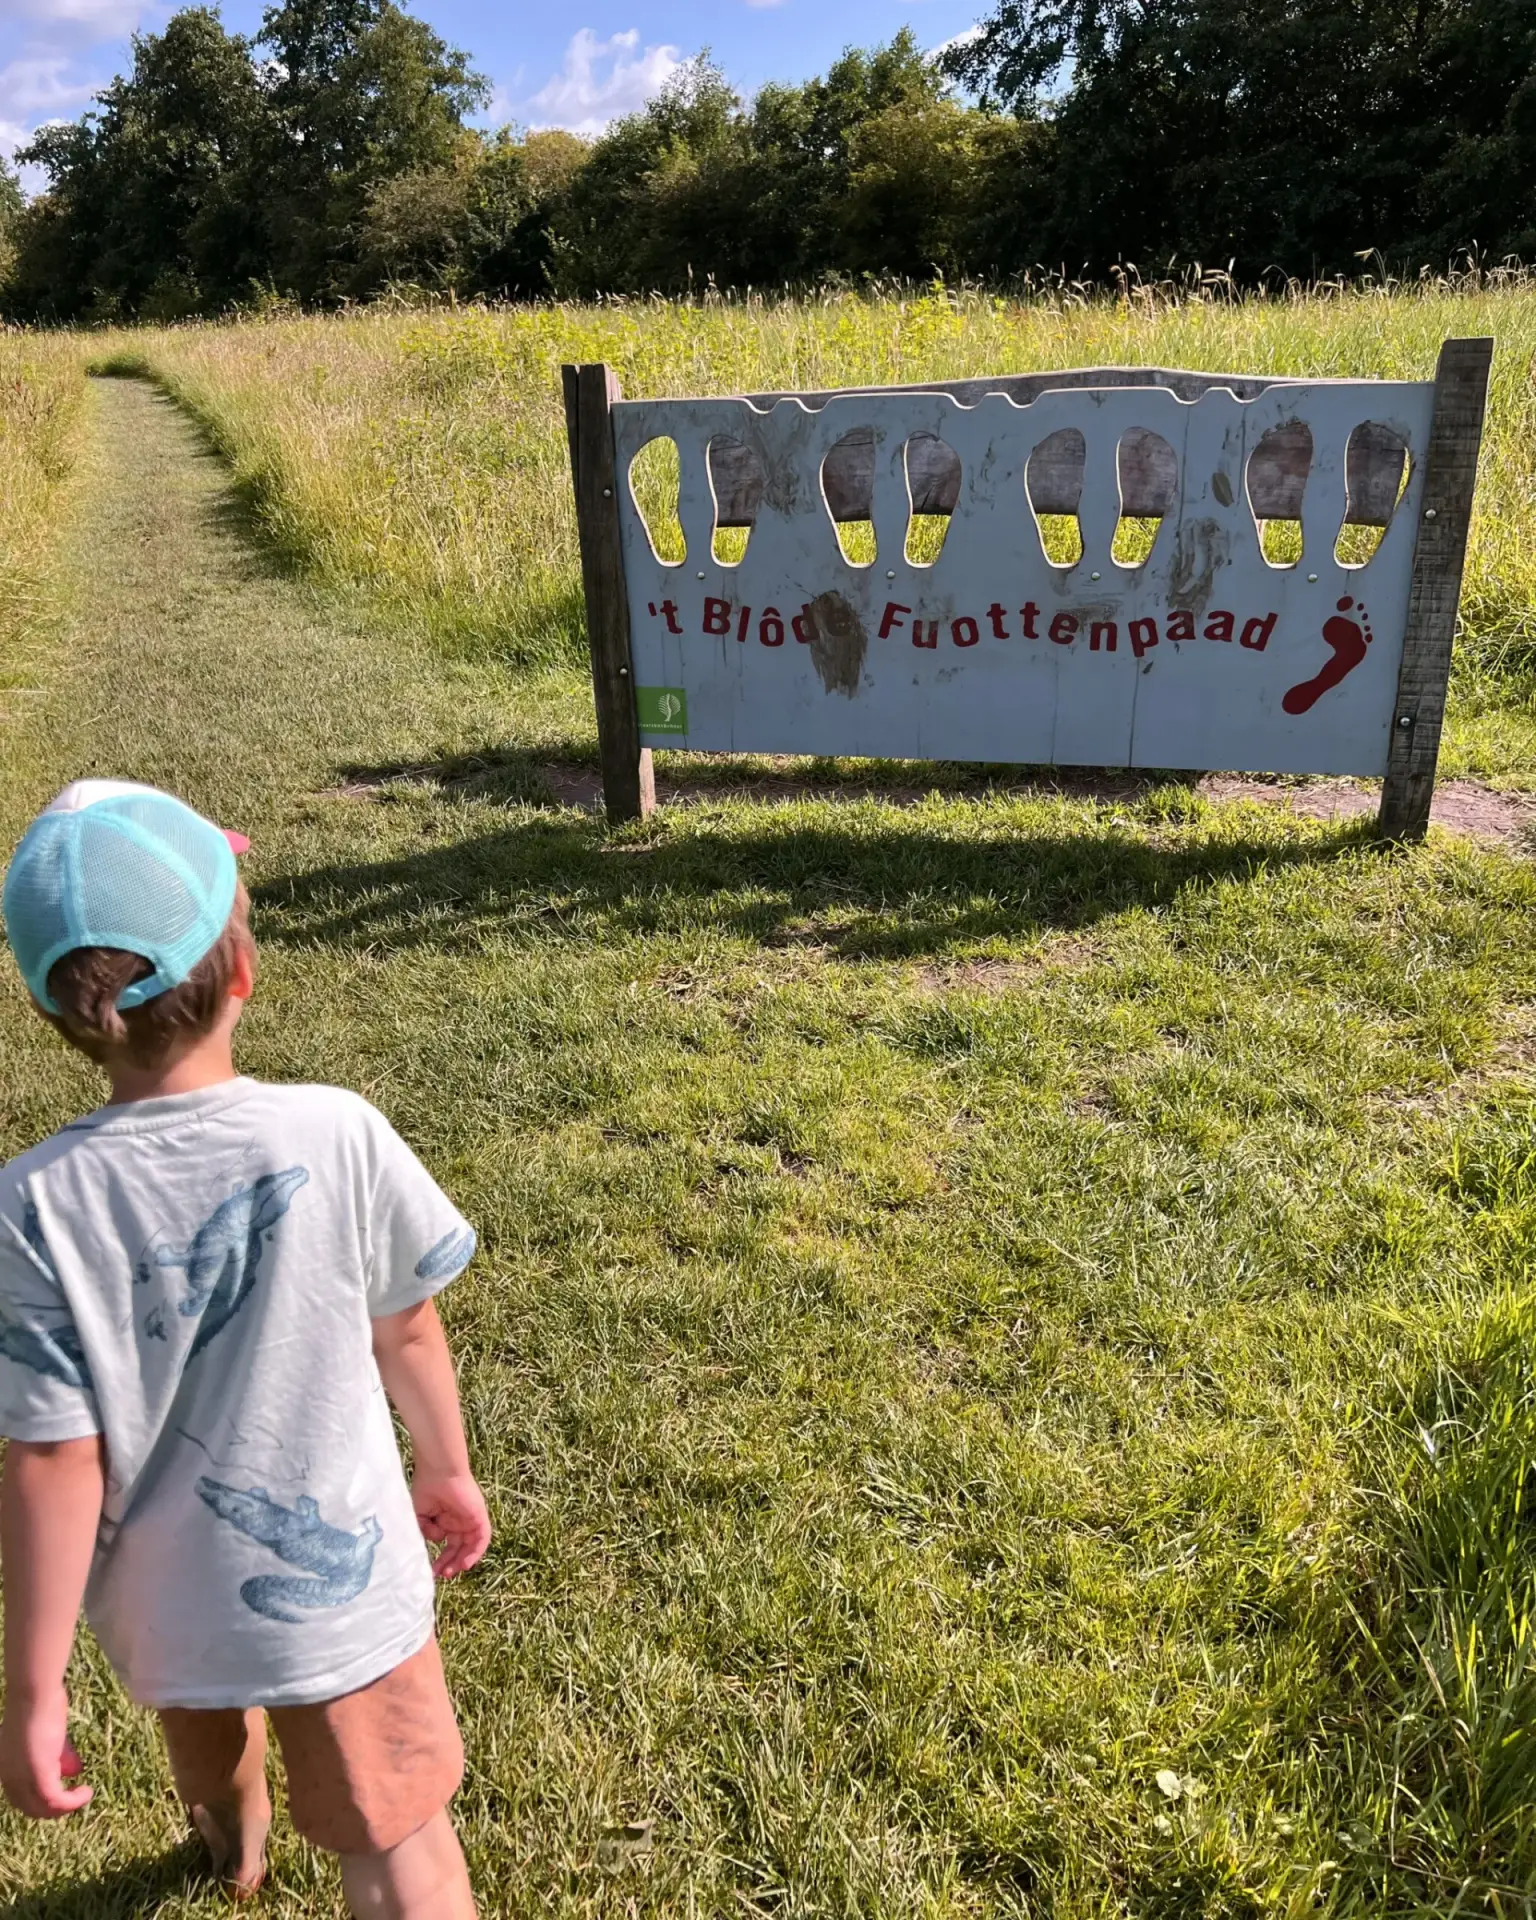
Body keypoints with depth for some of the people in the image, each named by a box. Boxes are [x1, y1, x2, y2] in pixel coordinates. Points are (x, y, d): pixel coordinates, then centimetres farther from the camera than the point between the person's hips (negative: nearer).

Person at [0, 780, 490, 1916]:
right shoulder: (337, 1135, -21)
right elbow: (408, 1328, -7)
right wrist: (447, 1468, 11)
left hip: (165, 1598, 3)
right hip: (339, 1577, -3)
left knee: (207, 1736, 35)